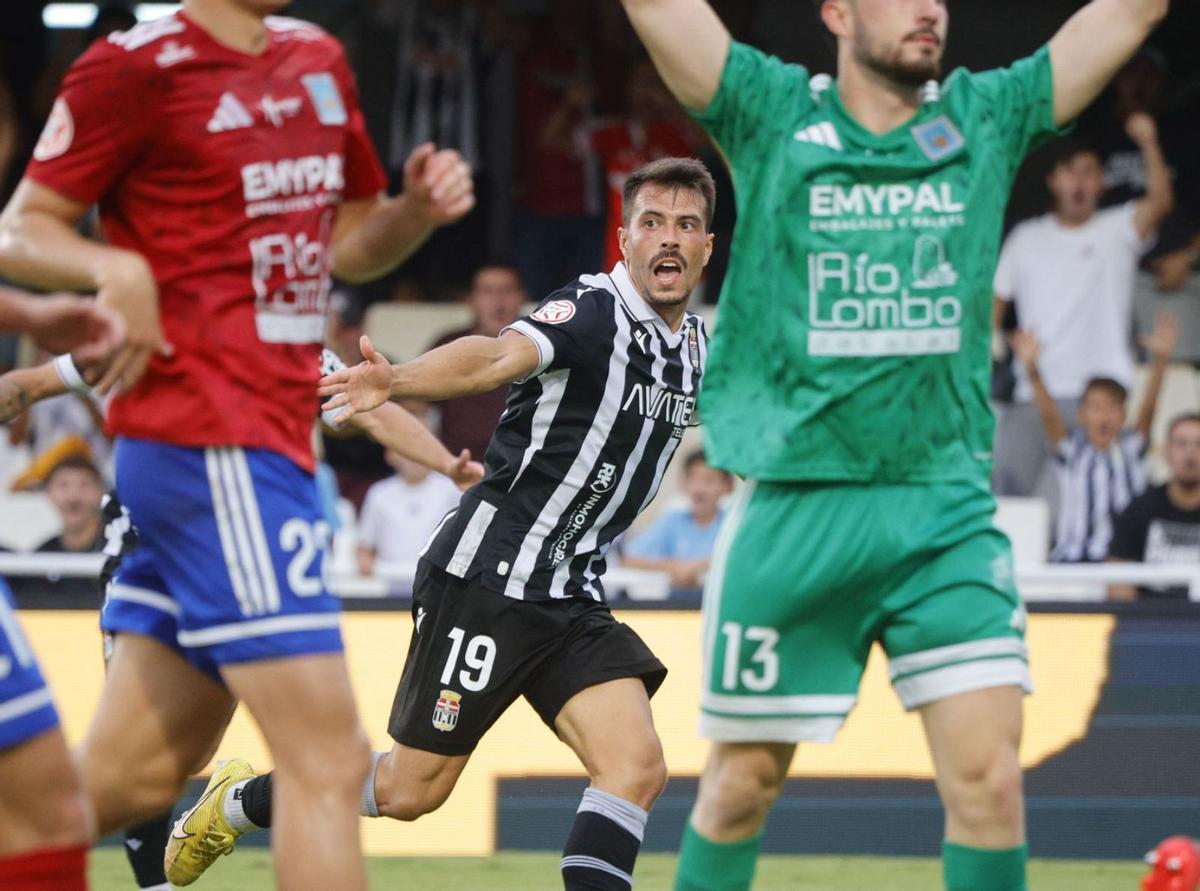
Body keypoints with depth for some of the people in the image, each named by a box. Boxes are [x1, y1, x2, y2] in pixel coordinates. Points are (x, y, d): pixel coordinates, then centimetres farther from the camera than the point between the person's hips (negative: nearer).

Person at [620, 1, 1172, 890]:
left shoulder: (988, 118, 8)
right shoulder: (771, 113, 2)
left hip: (947, 508, 2)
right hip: (795, 504, -2)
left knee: (988, 774, -8)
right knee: (746, 779, 6)